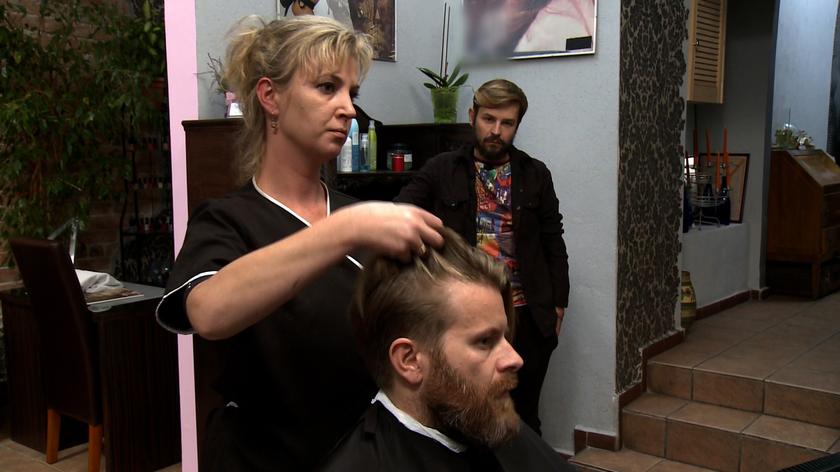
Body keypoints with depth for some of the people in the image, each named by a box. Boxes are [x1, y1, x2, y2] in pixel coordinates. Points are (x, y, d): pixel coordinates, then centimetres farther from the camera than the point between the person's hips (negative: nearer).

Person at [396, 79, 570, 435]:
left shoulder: (536, 175, 7)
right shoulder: (441, 170, 2)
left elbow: (553, 243, 9)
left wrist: (557, 305, 5)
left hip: (527, 317, 1)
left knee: (523, 417, 12)